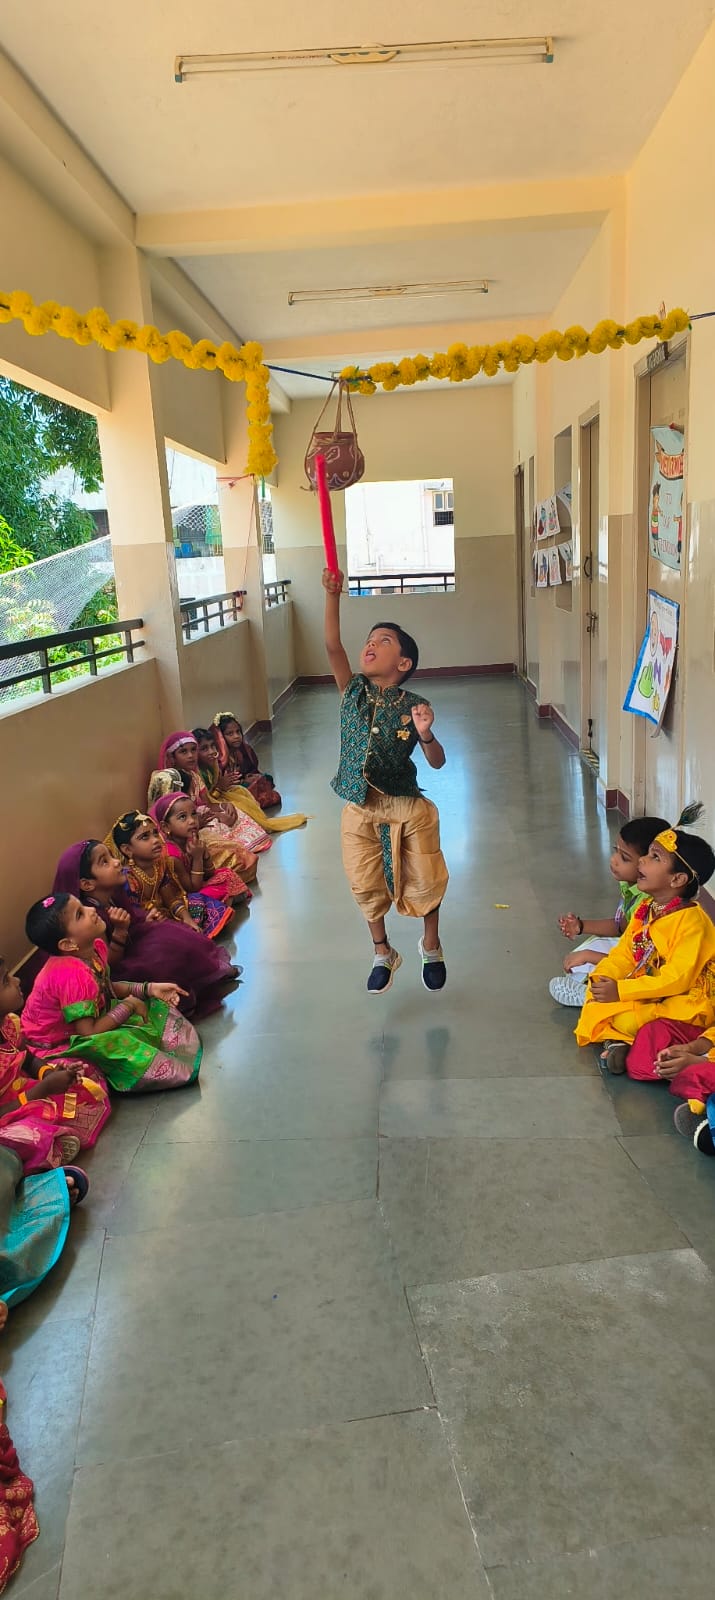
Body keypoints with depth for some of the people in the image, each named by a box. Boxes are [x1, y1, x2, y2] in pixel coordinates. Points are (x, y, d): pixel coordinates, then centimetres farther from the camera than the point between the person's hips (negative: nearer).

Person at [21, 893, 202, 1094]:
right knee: (119, 1045, -31)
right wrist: (128, 1005, -22)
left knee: (155, 1005, 8)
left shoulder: (95, 947, -11)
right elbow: (88, 1034, -34)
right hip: (60, 1045, -9)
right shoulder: (72, 974, -36)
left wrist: (148, 988, -5)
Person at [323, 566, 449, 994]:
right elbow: (333, 646, -18)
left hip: (406, 808, -2)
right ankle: (383, 954, 35)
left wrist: (425, 734, -30)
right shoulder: (353, 690, -4)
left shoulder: (413, 706, -10)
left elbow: (438, 762, -10)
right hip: (360, 810, 2)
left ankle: (431, 947, 36)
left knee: (426, 882, 9)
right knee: (367, 887, 12)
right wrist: (332, 596, -29)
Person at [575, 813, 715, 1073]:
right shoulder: (645, 909, 3)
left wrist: (621, 990, -29)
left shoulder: (691, 921, -24)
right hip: (650, 989, 9)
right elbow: (624, 953, 7)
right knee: (596, 992, -2)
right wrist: (603, 977, -14)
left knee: (626, 1019, -29)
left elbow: (678, 978, -28)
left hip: (687, 1001, -9)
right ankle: (613, 1038, -15)